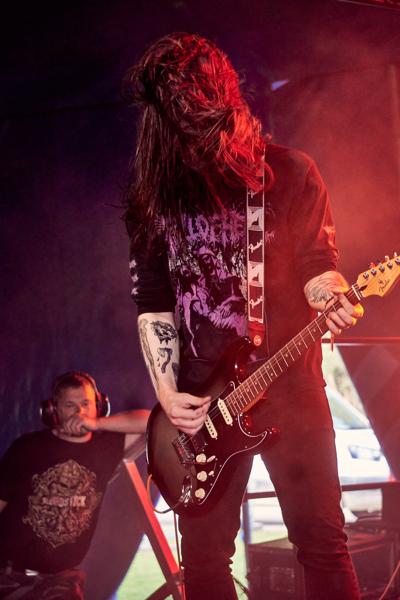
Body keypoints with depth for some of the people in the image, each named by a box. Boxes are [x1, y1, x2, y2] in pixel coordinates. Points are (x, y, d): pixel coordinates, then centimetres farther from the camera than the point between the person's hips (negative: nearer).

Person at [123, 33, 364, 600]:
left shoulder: (289, 171, -1)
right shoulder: (152, 191, 5)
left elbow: (317, 264, 1)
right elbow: (151, 300, 8)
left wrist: (331, 298, -23)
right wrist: (167, 393, -2)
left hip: (288, 381, -2)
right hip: (201, 398, 2)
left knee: (323, 539, -2)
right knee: (203, 552, 6)